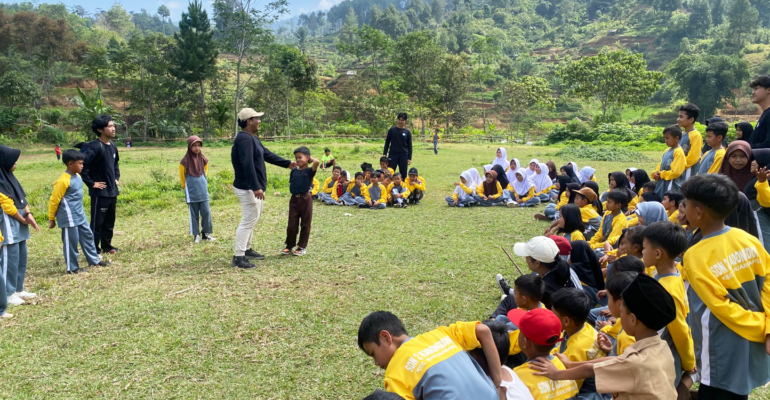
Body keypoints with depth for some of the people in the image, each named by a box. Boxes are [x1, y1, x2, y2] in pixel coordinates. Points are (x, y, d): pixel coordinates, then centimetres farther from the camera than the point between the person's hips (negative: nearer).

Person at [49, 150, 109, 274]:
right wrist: (51, 219, -7)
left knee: (87, 236, 16)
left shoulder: (77, 176, 6)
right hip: (69, 217, -9)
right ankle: (72, 268, 13)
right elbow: (54, 200, -14)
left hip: (80, 215, 9)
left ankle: (94, 260, 28)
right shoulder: (63, 181, -20)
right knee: (71, 241, 2)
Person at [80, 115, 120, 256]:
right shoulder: (95, 147, -18)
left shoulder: (112, 146, 8)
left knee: (110, 222, 17)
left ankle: (106, 245, 31)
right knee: (97, 222, 2)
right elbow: (81, 165, -26)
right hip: (100, 192, -8)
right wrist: (91, 183, -19)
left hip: (112, 191, 8)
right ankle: (94, 250, 12)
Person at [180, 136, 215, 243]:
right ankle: (196, 234, 11)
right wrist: (185, 186, 11)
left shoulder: (203, 159, 0)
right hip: (192, 191, -3)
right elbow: (182, 175, 3)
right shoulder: (185, 160, -10)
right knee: (194, 213, 4)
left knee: (206, 212, 0)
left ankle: (206, 233, 12)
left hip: (203, 190, 3)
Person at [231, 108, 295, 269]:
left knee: (253, 219, 20)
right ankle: (238, 257, -5)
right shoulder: (244, 139, -21)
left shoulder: (253, 138, 13)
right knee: (248, 221, -8)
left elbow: (267, 155, 24)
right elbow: (247, 165, -30)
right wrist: (255, 187, -35)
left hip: (254, 187, 11)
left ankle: (247, 250, 31)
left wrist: (287, 163, 31)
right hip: (248, 188, -11)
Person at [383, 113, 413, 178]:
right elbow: (387, 142, 8)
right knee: (389, 173, 0)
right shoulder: (392, 130, 3)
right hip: (393, 154, 0)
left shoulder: (407, 132, 4)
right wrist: (384, 154, 1)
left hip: (403, 155, 0)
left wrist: (409, 158, 2)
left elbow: (409, 146, 7)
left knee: (403, 175, 3)